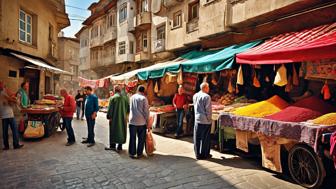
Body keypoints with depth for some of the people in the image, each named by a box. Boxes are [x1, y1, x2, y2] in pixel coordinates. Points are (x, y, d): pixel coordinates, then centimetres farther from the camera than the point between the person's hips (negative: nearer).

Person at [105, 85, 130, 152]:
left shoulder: (113, 98, -10)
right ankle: (120, 146, 16)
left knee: (114, 131, 7)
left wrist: (109, 116, -6)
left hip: (114, 117, -3)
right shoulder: (124, 98, 1)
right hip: (122, 118, 4)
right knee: (121, 131, 11)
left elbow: (110, 108, -12)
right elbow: (128, 108, 6)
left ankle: (112, 146, 11)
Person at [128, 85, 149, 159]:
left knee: (132, 138, 10)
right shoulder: (144, 98, -8)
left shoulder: (132, 97, 6)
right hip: (141, 121, -3)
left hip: (132, 121, 3)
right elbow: (146, 111, -7)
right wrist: (147, 119, 2)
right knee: (141, 138, 9)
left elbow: (131, 108, 13)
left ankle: (132, 153, 16)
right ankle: (139, 153, 13)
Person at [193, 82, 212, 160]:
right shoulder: (206, 96, -15)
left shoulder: (195, 96, 7)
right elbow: (208, 110, -14)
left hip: (197, 119, 7)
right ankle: (204, 154, 15)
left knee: (197, 138, 12)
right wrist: (209, 119, -5)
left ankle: (198, 154, 20)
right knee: (205, 138, 5)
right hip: (205, 121, -6)